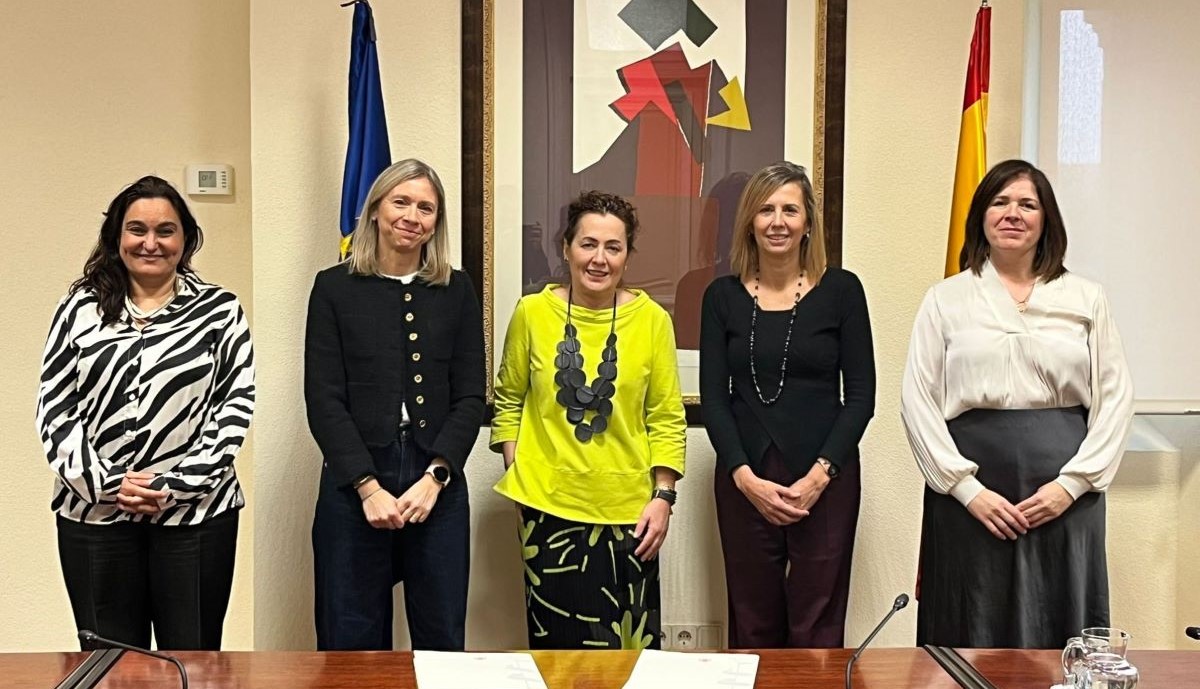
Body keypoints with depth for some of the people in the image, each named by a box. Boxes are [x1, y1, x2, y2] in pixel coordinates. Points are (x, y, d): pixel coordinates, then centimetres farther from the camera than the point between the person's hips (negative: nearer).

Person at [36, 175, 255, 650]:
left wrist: (176, 484, -9)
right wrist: (107, 483, -7)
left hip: (196, 512, -1)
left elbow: (236, 404, -2)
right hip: (94, 513, 2)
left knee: (193, 661, 5)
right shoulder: (80, 309, 8)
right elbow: (53, 409, 5)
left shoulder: (219, 310, 4)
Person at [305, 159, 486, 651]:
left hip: (438, 486, 1)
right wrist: (369, 487, -11)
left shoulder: (457, 291, 8)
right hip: (352, 485, -1)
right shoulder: (334, 288, 3)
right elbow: (323, 400, -3)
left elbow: (470, 397, 3)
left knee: (442, 639, 7)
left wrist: (434, 478, -10)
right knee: (352, 643, 6)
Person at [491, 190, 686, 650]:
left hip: (626, 508, 0)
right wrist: (515, 472, 2)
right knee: (555, 641, 10)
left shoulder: (651, 319, -2)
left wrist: (663, 495, -4)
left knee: (628, 643, 5)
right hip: (547, 503, 1)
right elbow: (509, 400, 10)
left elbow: (666, 418, 2)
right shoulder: (532, 312, -1)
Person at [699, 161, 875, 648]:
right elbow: (712, 398, 3)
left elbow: (861, 395, -1)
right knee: (753, 628, 8)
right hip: (744, 482, 2)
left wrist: (820, 474, -11)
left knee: (817, 631, 3)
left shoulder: (841, 290, 0)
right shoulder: (723, 296, 5)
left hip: (825, 481, -1)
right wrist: (745, 477, -9)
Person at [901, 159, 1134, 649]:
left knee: (1061, 634, 6)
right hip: (971, 492, -1)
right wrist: (967, 488, -8)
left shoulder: (1086, 299, 9)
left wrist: (1071, 483, -6)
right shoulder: (946, 299, 5)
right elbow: (917, 400, 0)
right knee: (972, 638, 5)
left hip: (1064, 494, 1)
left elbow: (1116, 397, 5)